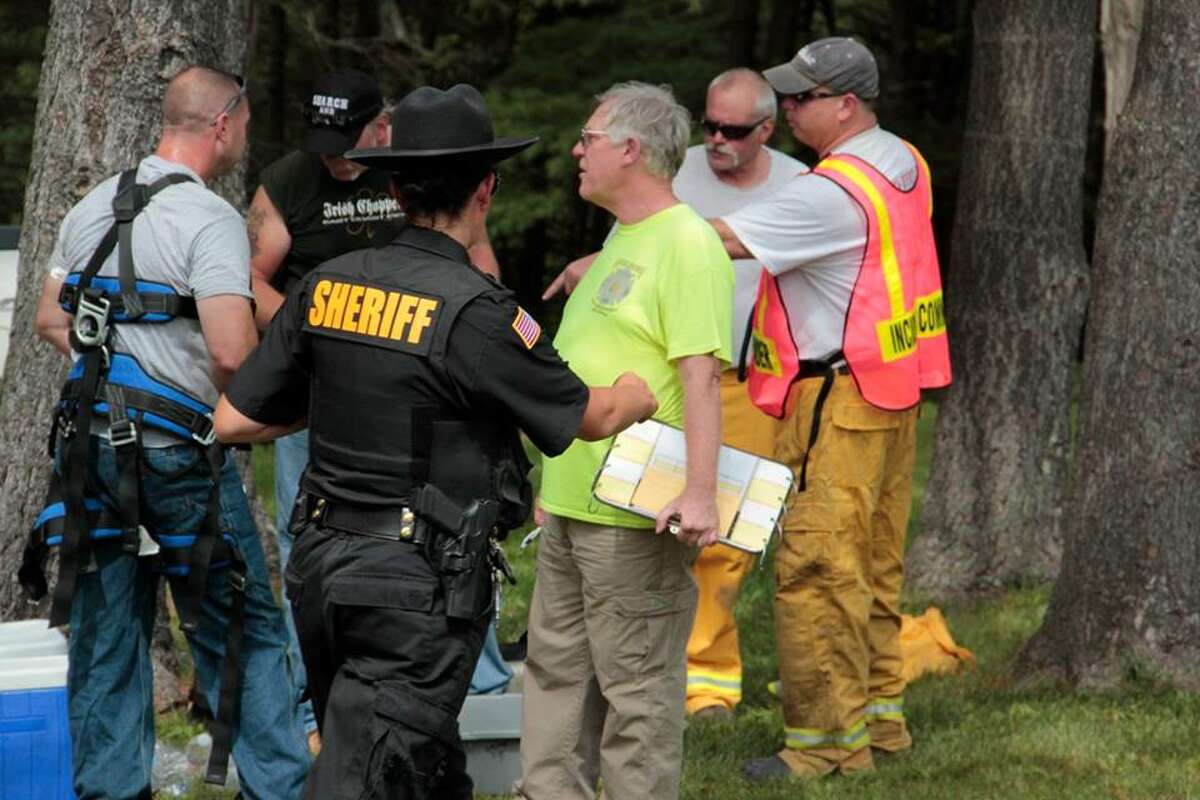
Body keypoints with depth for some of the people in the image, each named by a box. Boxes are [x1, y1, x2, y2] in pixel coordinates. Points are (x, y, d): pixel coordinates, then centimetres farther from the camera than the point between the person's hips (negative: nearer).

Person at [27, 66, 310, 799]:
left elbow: (50, 318, 20)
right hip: (178, 448, -6)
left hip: (91, 437, 6)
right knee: (245, 632, 3)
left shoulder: (92, 208, 10)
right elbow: (232, 352, -22)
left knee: (105, 637, 10)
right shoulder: (210, 220, -14)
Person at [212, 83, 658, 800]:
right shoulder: (475, 311, -15)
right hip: (417, 583, -7)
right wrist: (644, 391, 21)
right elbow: (592, 417, -2)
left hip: (321, 565, 7)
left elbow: (235, 421, 7)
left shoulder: (326, 287, 2)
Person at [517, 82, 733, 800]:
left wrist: (701, 494, -29)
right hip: (573, 502, 10)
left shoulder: (687, 244, -14)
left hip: (636, 516, -10)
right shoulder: (622, 239, 17)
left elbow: (702, 375, -22)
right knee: (557, 668, 15)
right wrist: (556, 482, 27)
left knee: (637, 686, -4)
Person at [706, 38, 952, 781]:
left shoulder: (831, 194, -21)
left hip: (839, 399, -10)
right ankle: (880, 714, 24)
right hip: (895, 388, 10)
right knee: (874, 564, 16)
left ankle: (827, 740, -5)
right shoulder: (904, 164, 9)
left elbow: (710, 240, -22)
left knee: (817, 568, -6)